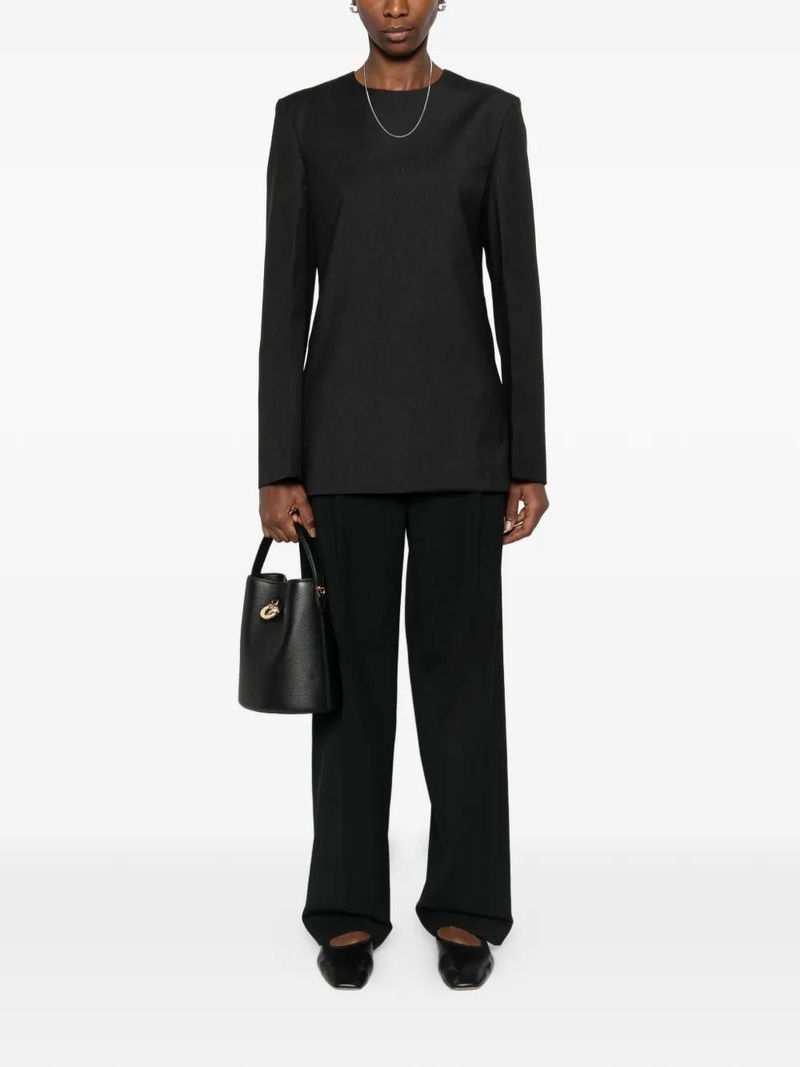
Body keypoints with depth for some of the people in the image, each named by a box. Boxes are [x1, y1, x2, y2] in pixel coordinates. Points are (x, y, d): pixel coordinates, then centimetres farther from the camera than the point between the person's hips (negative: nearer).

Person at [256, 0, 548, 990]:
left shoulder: (491, 116, 7)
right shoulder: (305, 119, 6)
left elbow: (517, 292, 3)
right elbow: (283, 298, 1)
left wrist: (530, 459, -2)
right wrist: (277, 467, -4)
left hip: (459, 429, 0)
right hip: (347, 431, 0)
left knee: (461, 665, 5)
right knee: (353, 669, 5)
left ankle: (466, 907, 21)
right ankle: (349, 908, 22)